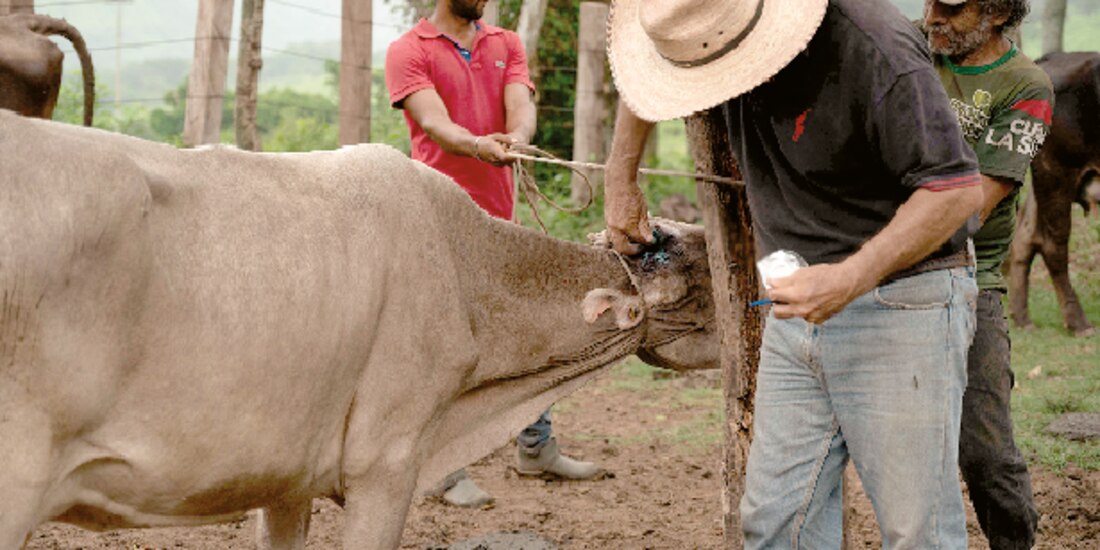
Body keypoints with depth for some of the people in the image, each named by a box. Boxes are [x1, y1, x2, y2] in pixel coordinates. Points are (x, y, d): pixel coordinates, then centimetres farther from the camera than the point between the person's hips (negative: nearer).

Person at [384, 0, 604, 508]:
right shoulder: (408, 51, -3)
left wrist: (516, 138, -29)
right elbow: (435, 123, -17)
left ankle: (536, 449, 27)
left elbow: (521, 106, -5)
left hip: (500, 217, 5)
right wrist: (479, 145, -38)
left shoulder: (506, 45, 12)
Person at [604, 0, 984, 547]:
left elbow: (957, 189, -24)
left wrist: (851, 277, -30)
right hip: (799, 304, 7)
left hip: (901, 299, -7)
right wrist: (621, 180, 22)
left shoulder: (877, 50, -24)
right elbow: (645, 81, 22)